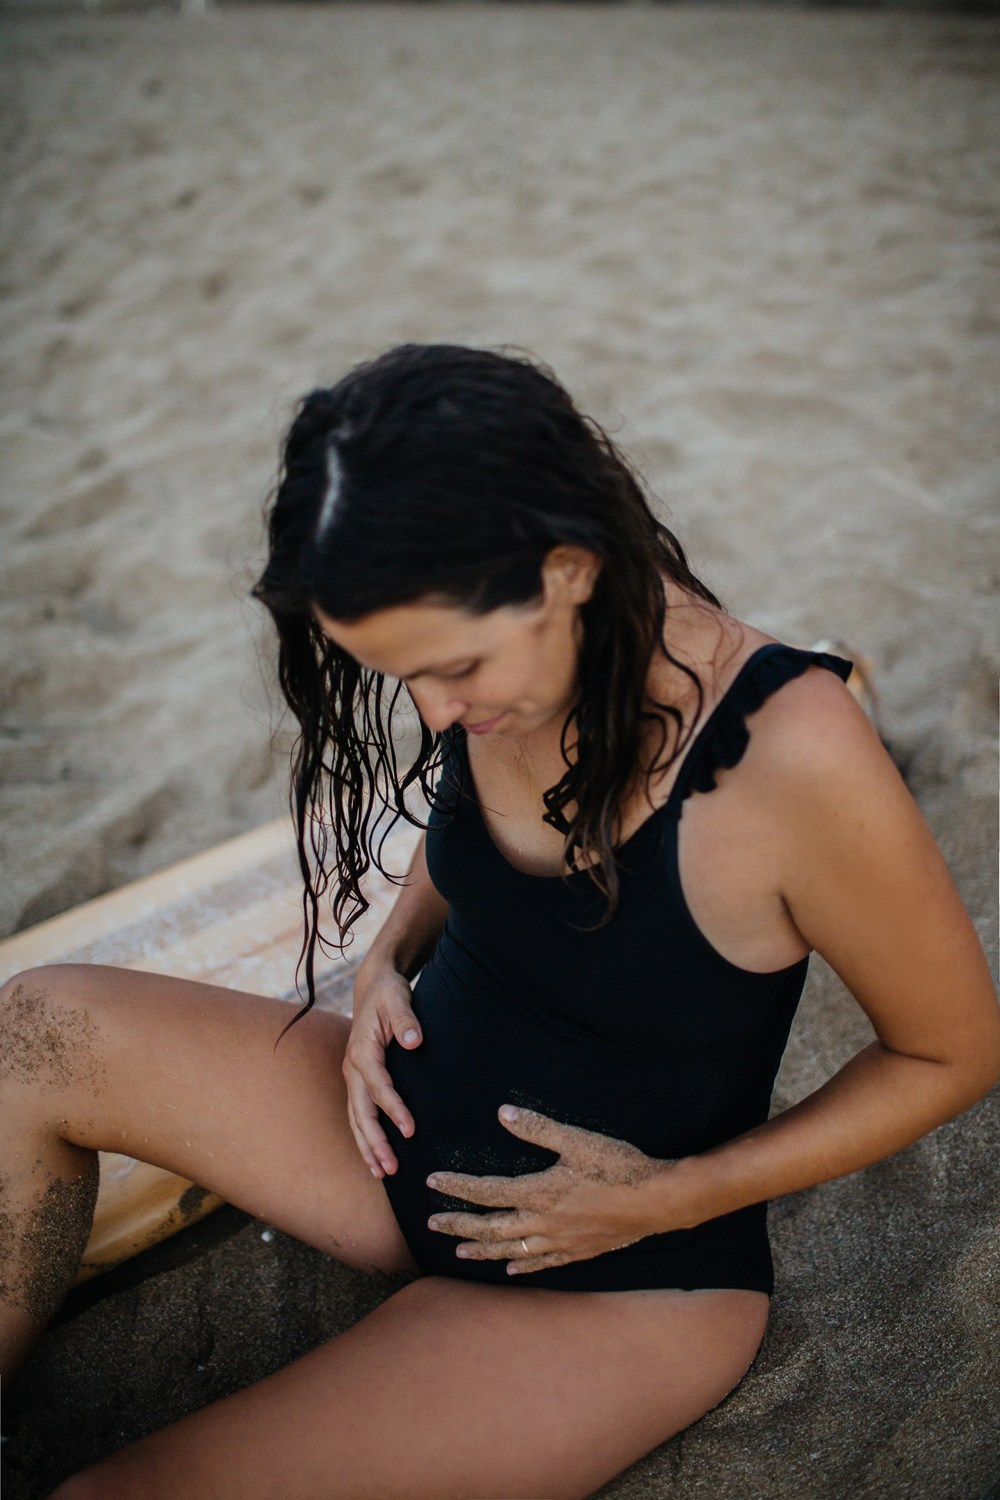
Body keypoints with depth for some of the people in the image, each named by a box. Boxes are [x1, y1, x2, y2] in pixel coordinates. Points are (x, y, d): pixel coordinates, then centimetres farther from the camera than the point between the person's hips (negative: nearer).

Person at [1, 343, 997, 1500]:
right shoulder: (497, 669, -11)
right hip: (418, 1124, 6)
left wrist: (674, 1196, -18)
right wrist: (390, 961, -8)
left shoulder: (789, 759, -30)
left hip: (626, 1272, -5)